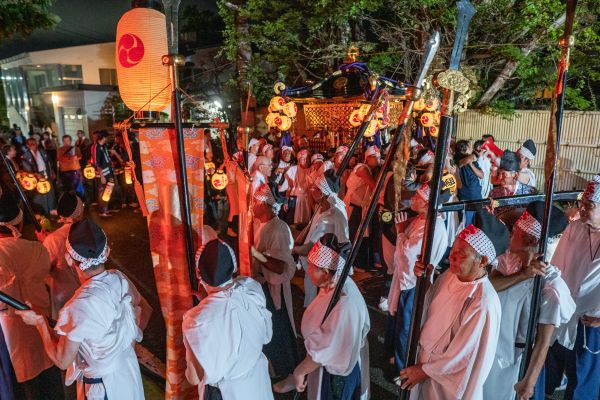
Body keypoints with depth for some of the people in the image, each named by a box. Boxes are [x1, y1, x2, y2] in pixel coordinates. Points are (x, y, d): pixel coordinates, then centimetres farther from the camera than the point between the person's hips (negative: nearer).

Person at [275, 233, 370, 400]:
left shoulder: (342, 305, -38)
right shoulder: (337, 283, -11)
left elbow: (325, 350, -28)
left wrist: (299, 371, -14)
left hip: (335, 370, -7)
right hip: (327, 361, 7)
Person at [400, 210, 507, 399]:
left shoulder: (483, 304, -30)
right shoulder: (449, 276, -9)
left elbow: (462, 357, -23)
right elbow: (429, 306, 7)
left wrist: (424, 370, -12)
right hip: (425, 360, 6)